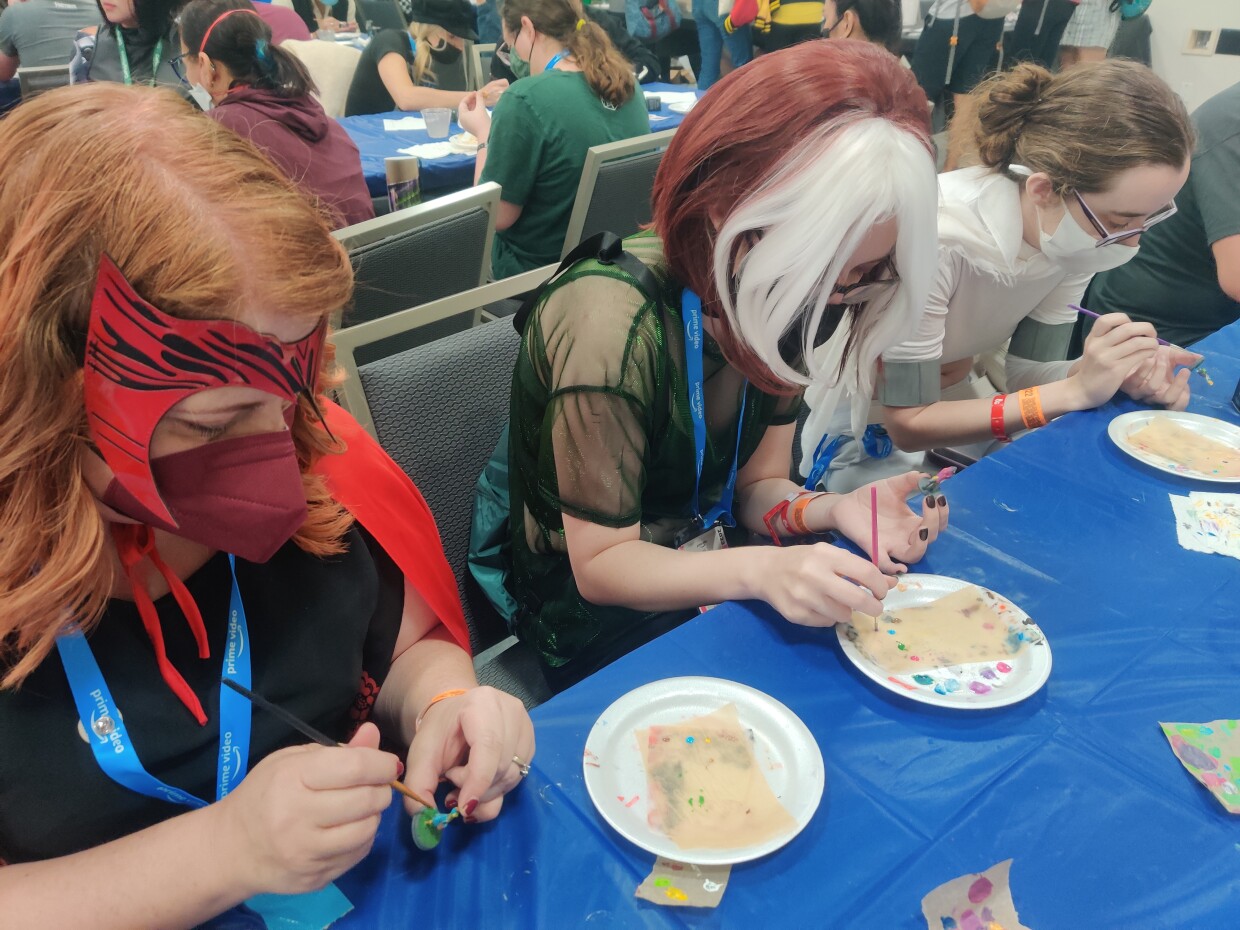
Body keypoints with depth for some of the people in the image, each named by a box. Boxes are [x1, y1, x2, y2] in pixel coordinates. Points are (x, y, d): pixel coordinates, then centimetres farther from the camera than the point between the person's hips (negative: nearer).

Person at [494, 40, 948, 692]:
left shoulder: (777, 301, -7)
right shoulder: (612, 325, -29)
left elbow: (757, 485, -1)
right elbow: (600, 566, -21)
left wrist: (829, 511, -23)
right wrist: (759, 571, -37)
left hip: (705, 562, 6)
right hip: (597, 614, -5)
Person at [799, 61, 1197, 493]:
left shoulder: (1088, 223, -13)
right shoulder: (934, 238, -33)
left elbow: (1021, 372, -5)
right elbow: (909, 423, -25)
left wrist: (1123, 372, -24)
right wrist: (1076, 390, -30)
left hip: (959, 403, 6)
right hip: (874, 437, -6)